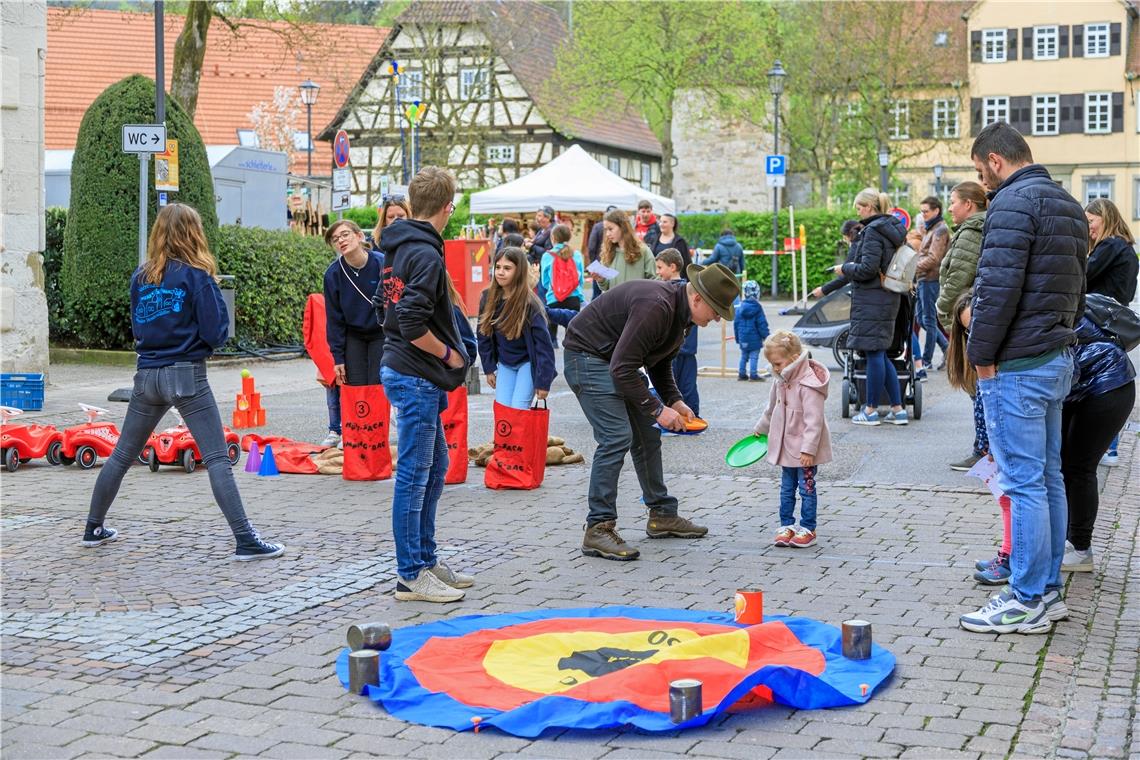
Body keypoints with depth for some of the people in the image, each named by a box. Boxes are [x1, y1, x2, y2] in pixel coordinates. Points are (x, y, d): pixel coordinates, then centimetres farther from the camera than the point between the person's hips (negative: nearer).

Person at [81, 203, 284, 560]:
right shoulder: (197, 276, -7)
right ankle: (245, 540, -11)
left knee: (121, 455, 18)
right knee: (217, 460, -7)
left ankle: (93, 528, 29)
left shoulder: (140, 277, 8)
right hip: (187, 376, -5)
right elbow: (216, 333, -9)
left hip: (147, 376, 5)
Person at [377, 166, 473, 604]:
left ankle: (426, 560, 26)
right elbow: (414, 325, -26)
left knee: (435, 467, 18)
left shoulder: (398, 247, 12)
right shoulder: (425, 253, -17)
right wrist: (449, 354, -11)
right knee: (414, 474, -3)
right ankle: (411, 576, 4)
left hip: (407, 373, 10)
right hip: (416, 377, -10)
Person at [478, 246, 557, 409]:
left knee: (518, 409, -14)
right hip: (504, 363, 5)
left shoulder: (529, 303, -22)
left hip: (528, 363, -5)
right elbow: (484, 335, 5)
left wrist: (543, 381, -19)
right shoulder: (488, 298, -7)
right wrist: (489, 368, 5)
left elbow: (543, 344, -18)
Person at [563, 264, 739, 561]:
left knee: (647, 436, 12)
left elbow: (660, 363, 17)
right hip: (588, 356, -10)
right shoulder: (656, 307, -30)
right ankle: (598, 529, -15)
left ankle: (662, 515, 24)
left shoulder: (681, 313, 2)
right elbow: (622, 368, -31)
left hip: (616, 361, 10)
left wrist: (674, 400, 2)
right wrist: (657, 409, -24)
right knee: (617, 438, -19)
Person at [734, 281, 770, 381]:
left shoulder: (740, 308, 1)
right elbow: (762, 324, -10)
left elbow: (736, 323, 7)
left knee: (743, 357, 15)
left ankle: (742, 374, 19)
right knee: (754, 357, -1)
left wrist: (737, 337, 17)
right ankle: (753, 375, -2)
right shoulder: (757, 308, -12)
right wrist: (766, 336, -1)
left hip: (743, 338, 5)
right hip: (754, 338, -5)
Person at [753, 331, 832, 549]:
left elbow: (814, 420, -25)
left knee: (806, 488, 1)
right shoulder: (780, 382, 5)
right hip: (786, 447, 8)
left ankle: (808, 529, 10)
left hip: (805, 451, -8)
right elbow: (771, 410, 22)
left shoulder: (808, 385, -22)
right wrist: (760, 430, 33)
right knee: (786, 489, 12)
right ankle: (786, 525, 20)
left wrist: (808, 449, -26)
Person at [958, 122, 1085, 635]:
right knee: (1048, 479, 14)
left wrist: (981, 353, -13)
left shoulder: (1014, 202, -14)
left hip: (1016, 366, -10)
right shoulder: (1068, 205, 17)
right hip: (1058, 359, 10)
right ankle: (1048, 591, 22)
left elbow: (998, 286, -22)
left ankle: (1027, 603, 1)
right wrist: (1061, 336, 20)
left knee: (1024, 484, -5)